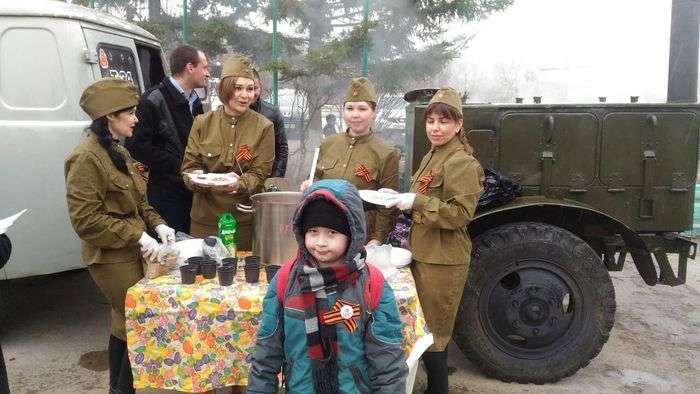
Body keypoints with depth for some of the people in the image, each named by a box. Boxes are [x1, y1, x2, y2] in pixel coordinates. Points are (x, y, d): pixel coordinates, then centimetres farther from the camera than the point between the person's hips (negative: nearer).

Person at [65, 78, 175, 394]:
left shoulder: (118, 151, 12)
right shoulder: (87, 158, -18)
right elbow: (85, 219, -21)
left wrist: (157, 224, 1)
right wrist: (137, 236, -22)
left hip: (130, 253, 9)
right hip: (111, 258, -9)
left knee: (126, 322, 18)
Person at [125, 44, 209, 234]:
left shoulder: (194, 102, 16)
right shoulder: (154, 99, -10)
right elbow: (137, 145, -16)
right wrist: (178, 166, -17)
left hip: (192, 194, 7)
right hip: (166, 195, -7)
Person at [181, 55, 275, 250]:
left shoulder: (263, 127, -3)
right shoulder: (203, 123, 3)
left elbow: (259, 175, -6)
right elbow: (189, 166, 5)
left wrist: (238, 184, -26)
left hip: (245, 220, -1)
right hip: (205, 217, 2)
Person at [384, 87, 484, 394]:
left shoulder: (461, 163, -15)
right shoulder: (432, 157, 13)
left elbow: (460, 214, -22)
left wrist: (416, 202, -25)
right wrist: (403, 200, 9)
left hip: (442, 260, -9)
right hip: (424, 253, 9)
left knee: (433, 334, 2)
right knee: (423, 330, 18)